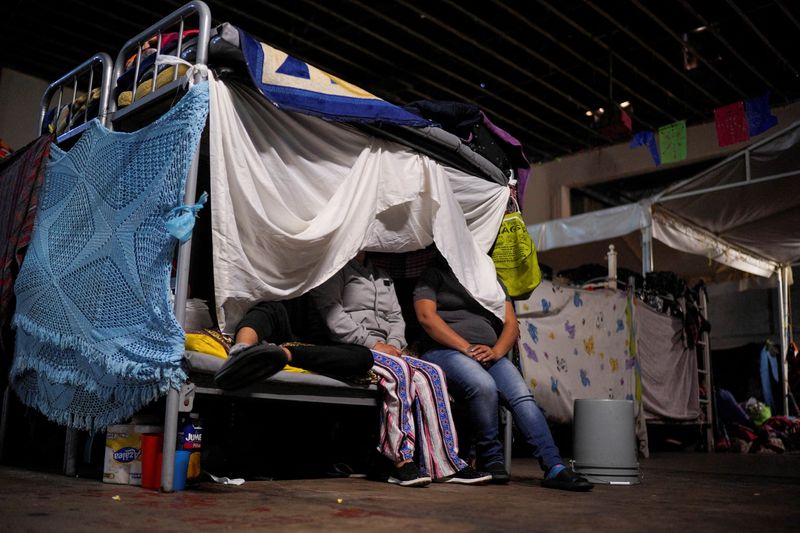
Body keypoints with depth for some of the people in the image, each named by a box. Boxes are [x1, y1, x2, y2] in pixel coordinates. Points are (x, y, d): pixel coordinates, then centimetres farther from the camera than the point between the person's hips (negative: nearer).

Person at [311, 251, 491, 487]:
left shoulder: (382, 276, 28)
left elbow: (396, 317, 22)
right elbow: (331, 314, -10)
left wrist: (394, 344, 0)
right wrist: (373, 343, -16)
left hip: (382, 350, 7)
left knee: (431, 373, -18)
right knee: (398, 368, -34)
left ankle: (444, 464, -21)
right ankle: (400, 461, -30)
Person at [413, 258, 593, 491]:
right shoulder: (434, 274, 11)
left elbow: (511, 324, 15)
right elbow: (426, 316, -6)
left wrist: (496, 352, -8)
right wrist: (466, 347, -15)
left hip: (489, 355, 5)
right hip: (445, 350, -4)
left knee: (523, 396, -23)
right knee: (484, 386, -34)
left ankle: (554, 468, -27)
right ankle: (491, 460, -17)